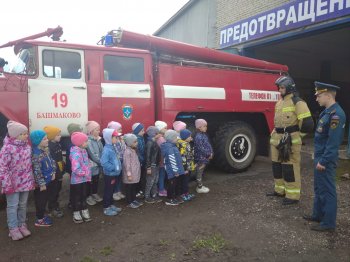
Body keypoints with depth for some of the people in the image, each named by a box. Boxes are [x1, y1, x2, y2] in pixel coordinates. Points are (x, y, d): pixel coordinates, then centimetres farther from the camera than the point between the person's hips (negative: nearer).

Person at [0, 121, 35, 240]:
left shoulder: (27, 146, 3)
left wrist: (32, 180, 12)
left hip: (25, 182, 6)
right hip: (13, 183, -5)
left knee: (23, 205, 16)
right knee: (13, 206, 7)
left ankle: (22, 225, 30)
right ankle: (13, 228, 20)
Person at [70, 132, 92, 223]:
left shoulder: (84, 151, 3)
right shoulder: (76, 154, -25)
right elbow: (76, 169, -32)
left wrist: (88, 175, 6)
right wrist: (85, 173, -19)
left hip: (84, 179, 8)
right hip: (77, 180, -8)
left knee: (84, 196, 20)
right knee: (76, 197, 10)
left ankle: (84, 212, 34)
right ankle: (76, 214, 25)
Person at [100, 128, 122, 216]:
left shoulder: (113, 147, 6)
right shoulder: (106, 149, -24)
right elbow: (104, 163, -30)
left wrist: (119, 167, 6)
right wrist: (113, 168, -23)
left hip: (114, 174, 9)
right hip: (109, 174, -9)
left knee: (111, 190, 20)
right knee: (108, 191, 5)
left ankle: (111, 205, 34)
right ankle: (106, 208, 18)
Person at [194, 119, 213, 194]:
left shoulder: (204, 135, 10)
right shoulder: (198, 137, -21)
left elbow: (208, 145, 15)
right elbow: (200, 148, -24)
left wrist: (211, 153, 4)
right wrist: (208, 154, -17)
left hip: (205, 158, 10)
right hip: (200, 158, -10)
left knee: (201, 172, 18)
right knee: (199, 173, 2)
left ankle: (200, 185, 30)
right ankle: (199, 188, 11)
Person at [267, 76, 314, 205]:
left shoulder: (297, 102, -11)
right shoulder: (279, 102, 15)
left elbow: (307, 123, -15)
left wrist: (297, 134, -5)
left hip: (290, 140, -9)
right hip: (277, 139, 9)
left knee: (290, 167, -4)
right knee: (277, 165, 15)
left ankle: (293, 196, 5)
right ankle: (280, 190, 29)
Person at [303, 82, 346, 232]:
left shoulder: (336, 114, -20)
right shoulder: (327, 112, 11)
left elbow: (333, 141, -24)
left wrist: (323, 161, -21)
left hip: (325, 160, -10)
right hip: (320, 157, 10)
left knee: (327, 191, 1)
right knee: (318, 188, 19)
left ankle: (328, 223, 12)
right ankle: (318, 215, 33)